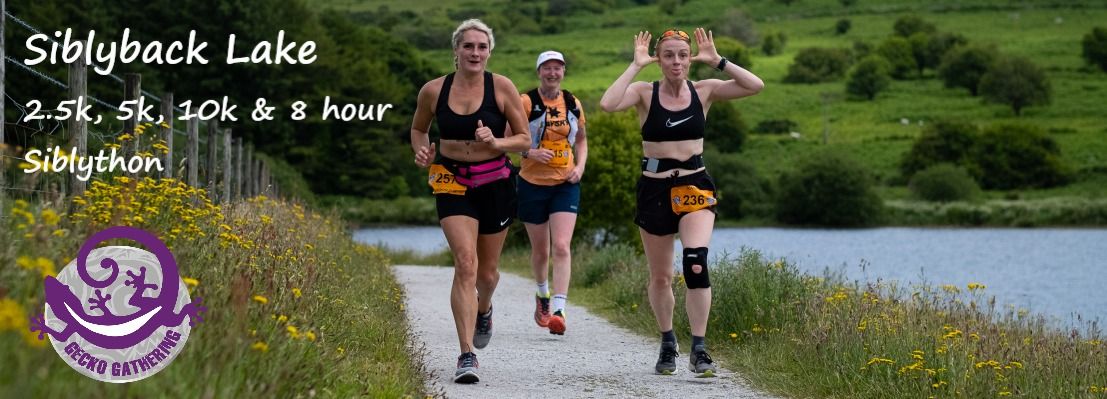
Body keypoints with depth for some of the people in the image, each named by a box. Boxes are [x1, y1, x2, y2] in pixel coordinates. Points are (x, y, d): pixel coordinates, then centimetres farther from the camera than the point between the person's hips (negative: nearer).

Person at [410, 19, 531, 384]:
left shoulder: (502, 88, -7)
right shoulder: (433, 91, -4)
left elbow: (524, 140, -1)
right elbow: (418, 129, 15)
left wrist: (495, 142, -21)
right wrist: (421, 151, -6)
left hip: (495, 183, 1)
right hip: (452, 183, -1)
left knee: (487, 271, 14)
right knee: (465, 263, -18)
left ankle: (483, 310, 52)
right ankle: (466, 356, -19)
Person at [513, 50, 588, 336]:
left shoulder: (573, 104, 5)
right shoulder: (526, 102, -6)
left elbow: (581, 140, 18)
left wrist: (580, 167, 1)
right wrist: (529, 153, -24)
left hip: (566, 185, 1)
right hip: (533, 183, -1)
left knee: (562, 247, -14)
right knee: (540, 249, 11)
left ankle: (559, 310, -21)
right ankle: (542, 294, 40)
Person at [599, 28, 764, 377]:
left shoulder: (704, 91, 0)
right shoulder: (645, 92, -4)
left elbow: (755, 86, -10)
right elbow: (608, 104, -25)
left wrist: (716, 60, -11)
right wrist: (636, 65, -18)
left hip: (694, 186, 0)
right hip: (654, 188, 1)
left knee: (696, 262, -24)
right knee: (660, 277, 12)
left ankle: (699, 349, -18)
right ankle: (667, 343, 35)